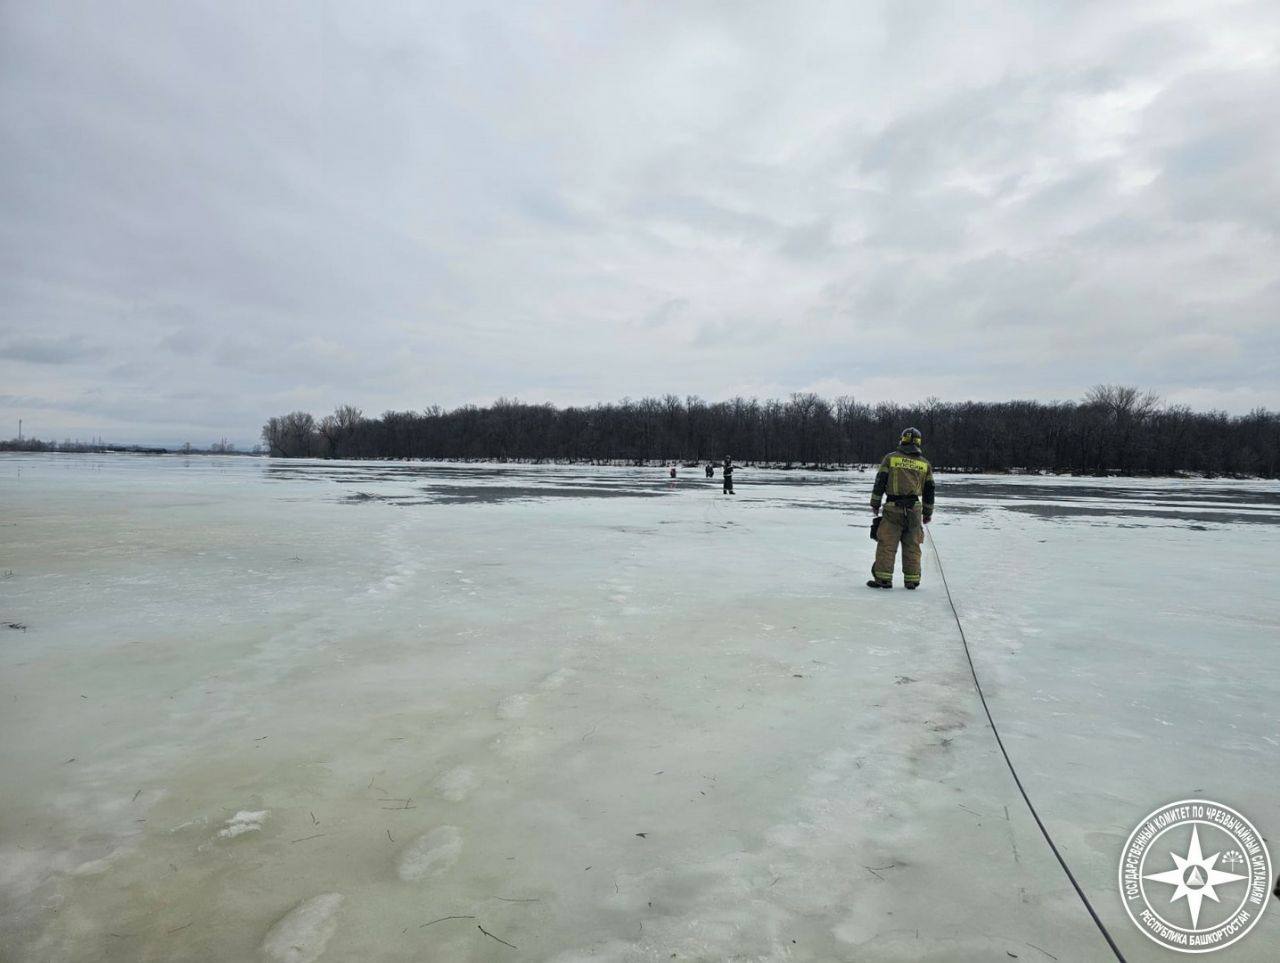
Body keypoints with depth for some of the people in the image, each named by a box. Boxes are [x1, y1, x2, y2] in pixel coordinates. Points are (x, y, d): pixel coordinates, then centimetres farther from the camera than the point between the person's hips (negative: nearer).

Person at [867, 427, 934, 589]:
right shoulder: (925, 463, 10)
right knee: (912, 546, 10)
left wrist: (875, 504, 5)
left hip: (893, 508, -3)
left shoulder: (890, 458, 1)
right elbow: (929, 491, 13)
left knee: (887, 544, 0)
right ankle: (912, 580, 13)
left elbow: (880, 482, -2)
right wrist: (928, 513, 21)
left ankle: (883, 578, -2)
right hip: (914, 509, 3)